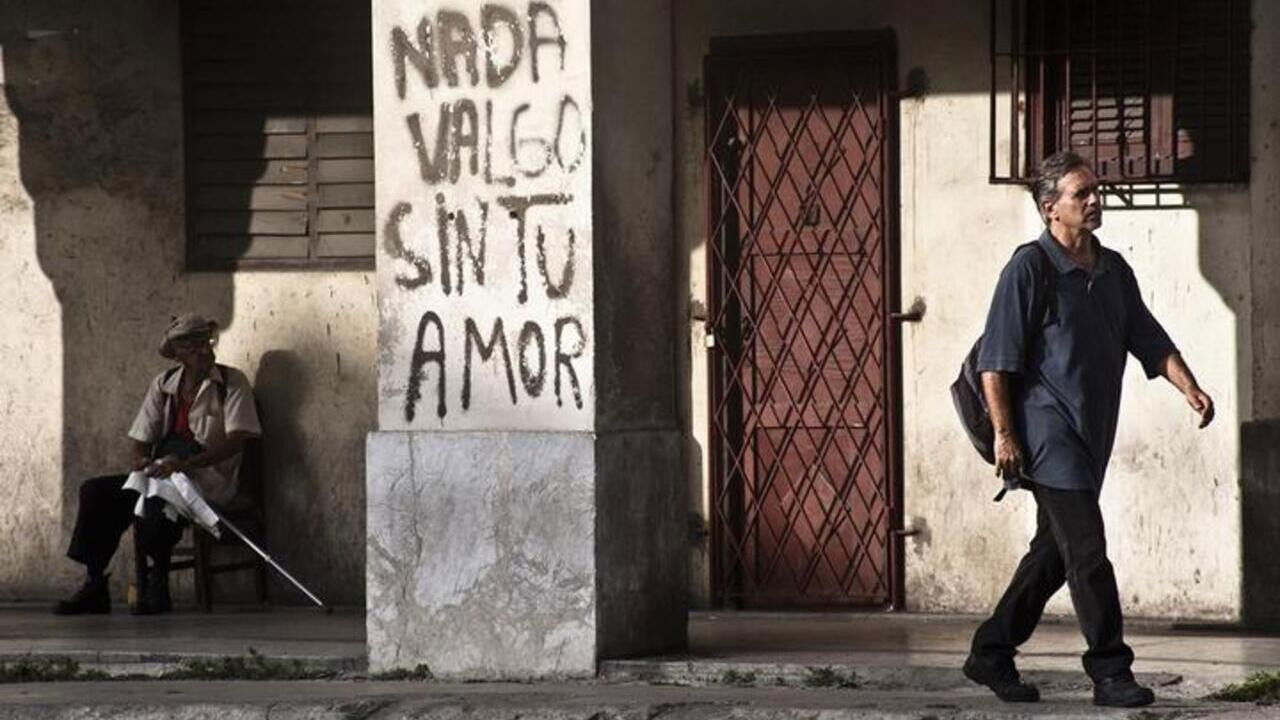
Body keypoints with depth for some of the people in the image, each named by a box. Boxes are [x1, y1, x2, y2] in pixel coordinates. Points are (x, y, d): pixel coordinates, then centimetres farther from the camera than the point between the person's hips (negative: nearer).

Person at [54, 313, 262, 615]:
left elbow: (236, 439, -16)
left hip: (209, 481, -6)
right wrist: (139, 462, -16)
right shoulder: (163, 385, 11)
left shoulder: (232, 383, -3)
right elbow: (139, 440, 10)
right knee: (95, 492, -12)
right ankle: (94, 586, -8)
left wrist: (186, 465, -28)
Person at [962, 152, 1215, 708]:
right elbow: (995, 360, -10)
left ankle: (991, 655, 23)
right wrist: (1004, 435, -15)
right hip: (1048, 434, -8)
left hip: (1091, 440, 8)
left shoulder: (1113, 270, 13)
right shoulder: (1029, 268, -9)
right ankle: (1110, 671, -8)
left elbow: (1149, 339, 13)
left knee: (1054, 552, 12)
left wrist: (1189, 388, -4)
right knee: (1087, 550, -12)